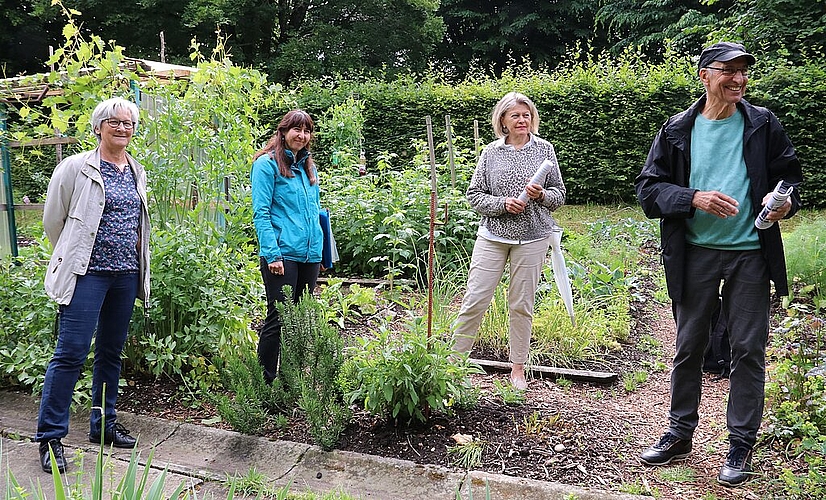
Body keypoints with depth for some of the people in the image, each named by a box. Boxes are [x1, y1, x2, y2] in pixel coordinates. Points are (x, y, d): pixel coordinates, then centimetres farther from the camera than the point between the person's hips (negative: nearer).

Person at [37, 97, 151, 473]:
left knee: (111, 352, 13)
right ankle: (50, 437, 4)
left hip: (127, 275, 6)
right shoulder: (76, 168, -5)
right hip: (87, 273, -5)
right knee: (71, 353, -7)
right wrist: (72, 258, 8)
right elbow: (53, 220, 1)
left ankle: (103, 424, 26)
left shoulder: (137, 173, 11)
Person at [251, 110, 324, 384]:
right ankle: (265, 382, 8)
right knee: (279, 318, -5)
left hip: (309, 255, 7)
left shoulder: (308, 167, 17)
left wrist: (320, 252, 16)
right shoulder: (268, 163, -4)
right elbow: (261, 213, -10)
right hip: (282, 255, -7)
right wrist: (272, 254, -18)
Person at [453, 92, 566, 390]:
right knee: (475, 300, -2)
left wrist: (542, 195, -14)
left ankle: (517, 368, 22)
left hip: (531, 239, 0)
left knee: (522, 305, 8)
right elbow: (474, 194, 2)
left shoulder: (544, 149, 5)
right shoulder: (491, 152, 3)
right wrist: (502, 204, -14)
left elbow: (560, 194, 7)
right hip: (492, 236, 0)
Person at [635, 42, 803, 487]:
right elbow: (648, 187, -2)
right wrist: (694, 198, -18)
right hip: (694, 254, 0)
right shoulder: (677, 130, 1)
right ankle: (680, 434, 26)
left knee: (748, 349, 4)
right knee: (688, 346, 10)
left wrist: (784, 200, -11)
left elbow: (789, 174, 12)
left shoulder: (763, 125, 4)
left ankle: (741, 446, 19)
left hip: (750, 254, 0)